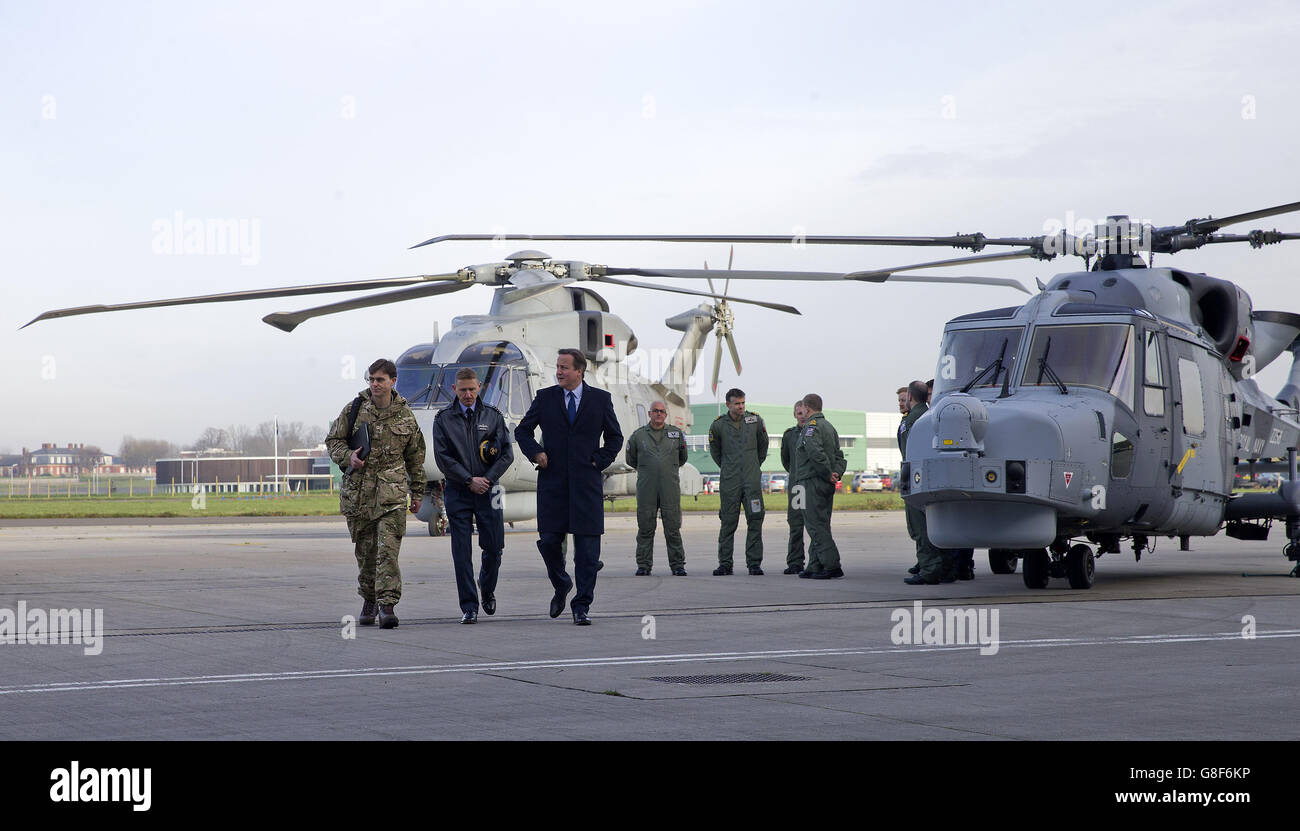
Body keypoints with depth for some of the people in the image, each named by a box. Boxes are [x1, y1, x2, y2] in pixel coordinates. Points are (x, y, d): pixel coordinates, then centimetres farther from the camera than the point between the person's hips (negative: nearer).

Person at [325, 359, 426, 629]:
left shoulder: (405, 414, 6)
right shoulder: (354, 409, 3)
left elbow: (415, 455, 14)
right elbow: (333, 440, 10)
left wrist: (417, 492, 15)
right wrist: (347, 457, -12)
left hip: (392, 490, -1)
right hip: (358, 489, 1)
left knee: (388, 548, -12)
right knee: (365, 549, 8)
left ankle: (388, 604, -15)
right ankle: (369, 599, 24)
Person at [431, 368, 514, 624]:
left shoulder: (493, 416, 6)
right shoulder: (444, 419, 3)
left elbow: (507, 453, 4)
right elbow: (442, 458, -3)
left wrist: (487, 479, -7)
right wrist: (469, 480, -10)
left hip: (487, 489, 1)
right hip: (457, 491, -1)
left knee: (493, 547, 1)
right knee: (462, 551, -4)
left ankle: (487, 589, 29)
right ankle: (469, 607, 0)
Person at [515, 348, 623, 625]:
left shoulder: (600, 399, 5)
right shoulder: (545, 398, 6)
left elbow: (615, 437, 14)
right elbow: (522, 430, 15)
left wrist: (600, 461, 1)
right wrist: (535, 452, -2)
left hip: (586, 483, -1)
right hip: (552, 482, 1)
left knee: (587, 550, -4)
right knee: (549, 541, -1)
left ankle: (581, 607, 2)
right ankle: (561, 586, 27)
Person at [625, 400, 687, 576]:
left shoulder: (676, 434, 9)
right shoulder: (638, 435, 7)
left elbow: (682, 458, 23)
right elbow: (630, 459, 20)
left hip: (670, 488, 0)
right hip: (646, 489, 0)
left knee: (673, 528, -1)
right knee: (645, 528, 1)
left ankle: (677, 565, 4)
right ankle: (643, 565, 8)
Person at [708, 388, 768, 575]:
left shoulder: (755, 420, 3)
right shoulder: (718, 425, 0)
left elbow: (763, 445, 19)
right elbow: (715, 451, 16)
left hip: (752, 480, 1)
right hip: (729, 482, -1)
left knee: (755, 520, -4)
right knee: (728, 522, 1)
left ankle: (754, 563, 1)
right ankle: (725, 563, 8)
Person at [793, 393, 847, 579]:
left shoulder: (812, 426, -11)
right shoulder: (829, 426, 19)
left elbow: (816, 452, -26)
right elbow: (839, 455, 16)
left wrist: (828, 474, -18)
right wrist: (837, 473, 1)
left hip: (813, 481, -10)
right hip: (827, 486, 10)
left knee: (816, 525, -9)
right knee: (821, 525, 12)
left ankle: (832, 565, -16)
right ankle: (815, 566, 15)